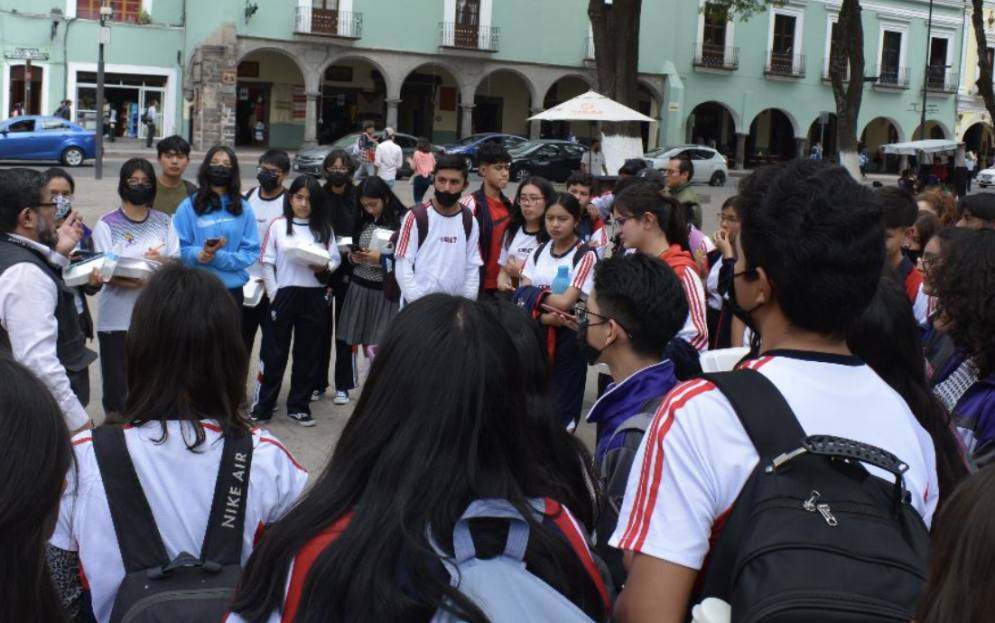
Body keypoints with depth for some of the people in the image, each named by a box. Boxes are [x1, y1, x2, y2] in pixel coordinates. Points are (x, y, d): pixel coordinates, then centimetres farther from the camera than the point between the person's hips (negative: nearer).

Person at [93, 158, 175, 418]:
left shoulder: (164, 221, 8)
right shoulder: (107, 224, 0)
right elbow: (106, 273, -8)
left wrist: (161, 261, -17)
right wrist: (137, 281, -26)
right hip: (117, 317, -2)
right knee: (116, 381, 1)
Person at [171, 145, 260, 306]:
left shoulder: (244, 209, 6)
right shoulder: (189, 206, 2)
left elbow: (251, 252, 1)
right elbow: (179, 248, 1)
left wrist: (218, 257, -14)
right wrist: (200, 255, -20)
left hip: (232, 288, 2)